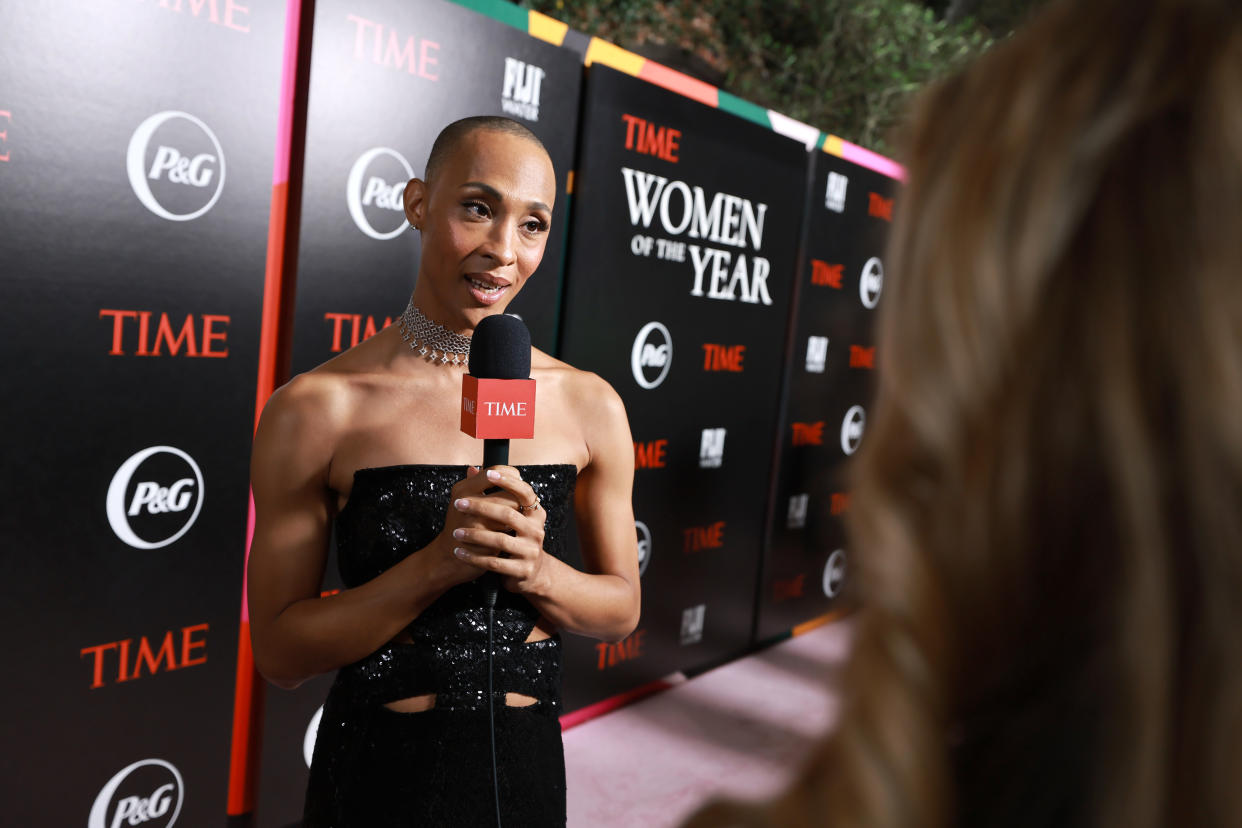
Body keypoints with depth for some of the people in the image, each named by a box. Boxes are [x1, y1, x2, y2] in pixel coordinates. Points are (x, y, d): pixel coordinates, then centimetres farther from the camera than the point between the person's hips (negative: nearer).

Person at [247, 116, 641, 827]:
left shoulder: (590, 405, -6)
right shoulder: (315, 409, -12)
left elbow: (622, 610, 2)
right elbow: (280, 652, -9)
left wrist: (534, 570, -18)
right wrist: (438, 564, -23)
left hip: (524, 767, 3)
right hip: (378, 768, -2)